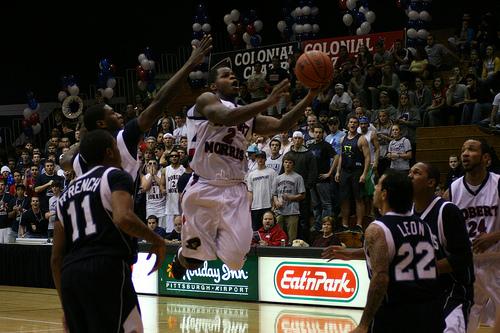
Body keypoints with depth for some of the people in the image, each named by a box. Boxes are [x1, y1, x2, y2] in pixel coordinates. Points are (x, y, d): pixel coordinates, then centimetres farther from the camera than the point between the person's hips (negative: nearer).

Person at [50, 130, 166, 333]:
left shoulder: (67, 194, 25)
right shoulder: (115, 176, 6)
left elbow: (56, 258, 21)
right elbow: (123, 218, -16)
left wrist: (66, 307, 25)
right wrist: (157, 241, 2)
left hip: (70, 273, 7)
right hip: (107, 269, -7)